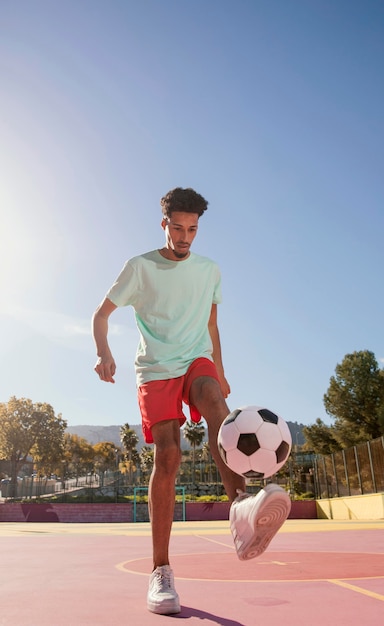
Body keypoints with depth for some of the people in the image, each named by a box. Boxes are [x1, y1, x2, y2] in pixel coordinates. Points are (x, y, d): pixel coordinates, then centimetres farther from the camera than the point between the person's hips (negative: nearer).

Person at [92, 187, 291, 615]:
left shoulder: (210, 271, 14)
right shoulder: (140, 267, 4)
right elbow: (102, 313, 4)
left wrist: (220, 372, 22)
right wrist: (103, 352, -15)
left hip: (197, 360, 2)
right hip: (155, 368, -2)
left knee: (214, 399, -33)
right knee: (166, 456, -14)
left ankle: (240, 510, -49)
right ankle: (160, 571, -4)